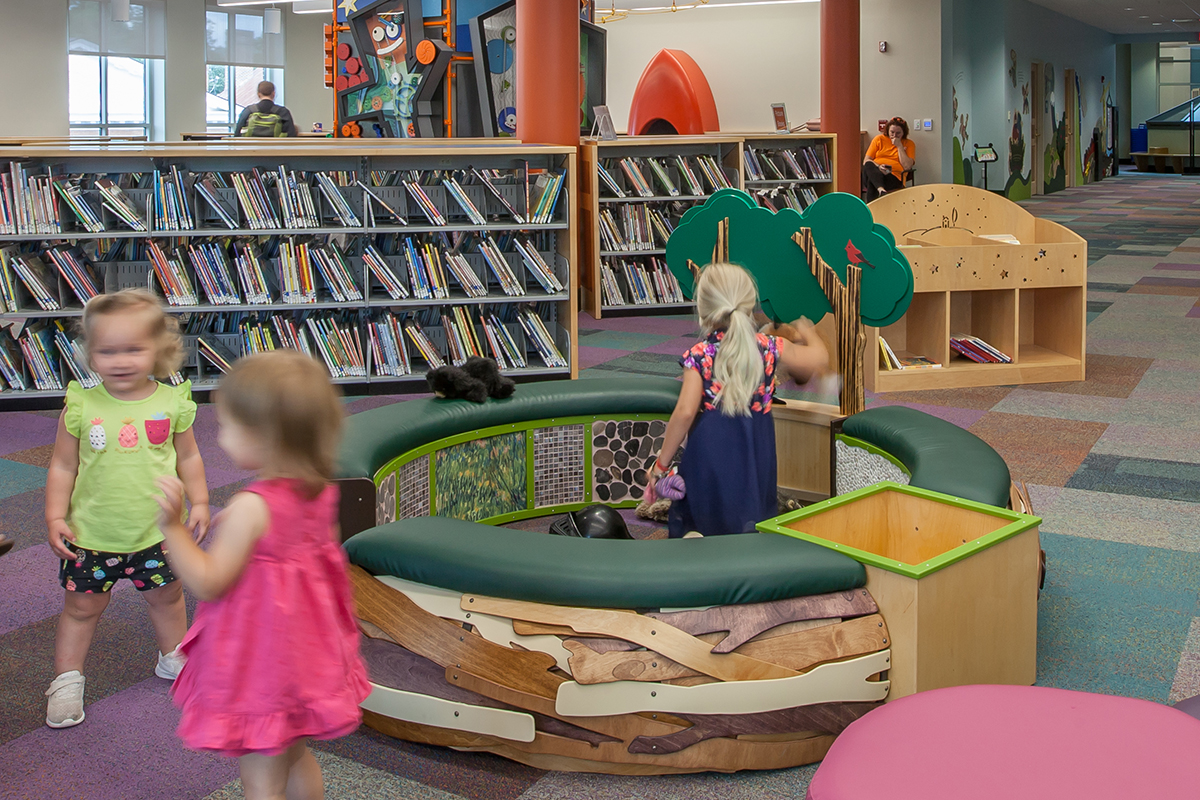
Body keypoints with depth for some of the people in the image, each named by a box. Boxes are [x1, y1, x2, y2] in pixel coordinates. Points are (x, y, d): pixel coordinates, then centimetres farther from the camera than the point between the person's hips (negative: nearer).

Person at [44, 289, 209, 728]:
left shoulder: (172, 402, -8)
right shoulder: (82, 406, -11)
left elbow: (188, 457, 5)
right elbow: (63, 466, -3)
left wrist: (199, 502, 1)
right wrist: (55, 517, -7)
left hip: (157, 531, 1)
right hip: (91, 535, -1)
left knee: (167, 596, 20)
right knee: (81, 607, 13)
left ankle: (174, 658, 43)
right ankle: (67, 679, 30)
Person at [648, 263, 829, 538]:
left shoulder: (698, 355, -8)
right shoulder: (769, 347, 0)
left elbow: (685, 413, -17)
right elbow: (820, 358, 14)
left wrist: (661, 465, -8)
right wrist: (808, 334, 37)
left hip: (709, 455, -1)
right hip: (755, 460, 2)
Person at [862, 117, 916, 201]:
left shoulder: (909, 144, 13)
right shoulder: (879, 139, 17)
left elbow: (907, 166, -3)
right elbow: (866, 161, 9)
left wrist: (899, 146, -1)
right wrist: (878, 166, -13)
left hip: (894, 176, -2)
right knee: (868, 165, -37)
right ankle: (881, 189, -59)